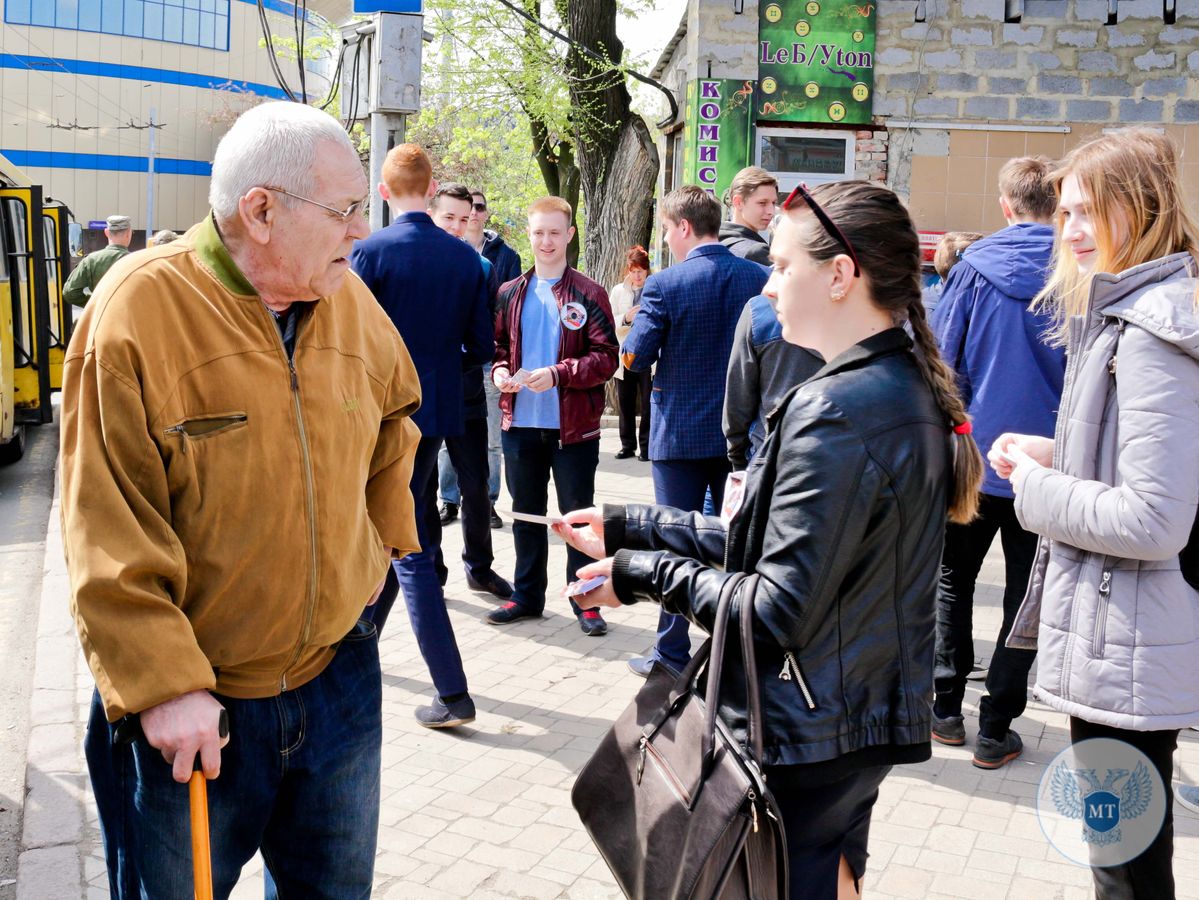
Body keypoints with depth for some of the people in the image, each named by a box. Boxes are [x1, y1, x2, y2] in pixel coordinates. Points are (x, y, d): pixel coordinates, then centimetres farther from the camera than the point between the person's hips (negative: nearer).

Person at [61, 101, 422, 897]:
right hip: (188, 712, -5)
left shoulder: (351, 302, 0)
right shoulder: (141, 308, -17)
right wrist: (163, 684, -19)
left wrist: (383, 533, 15)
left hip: (337, 677, 5)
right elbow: (106, 530, -17)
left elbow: (396, 412, 21)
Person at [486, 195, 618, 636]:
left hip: (574, 426, -4)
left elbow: (606, 357, -9)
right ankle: (527, 595, 26)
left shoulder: (589, 294, -4)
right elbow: (497, 346, 16)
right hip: (521, 424, 4)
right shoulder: (510, 294, 8)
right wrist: (500, 371, -6)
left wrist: (558, 373, -21)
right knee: (526, 513, 14)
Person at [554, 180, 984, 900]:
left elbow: (776, 612, -24)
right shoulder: (907, 387, 6)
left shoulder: (837, 410, -24)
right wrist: (628, 527, 8)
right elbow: (776, 540, 8)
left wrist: (643, 573, -11)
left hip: (804, 743, -9)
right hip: (869, 719, 9)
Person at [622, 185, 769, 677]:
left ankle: (672, 654, 13)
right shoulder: (760, 278, -2)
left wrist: (640, 324, 8)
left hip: (680, 433, -4)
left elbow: (634, 356, -11)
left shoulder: (665, 284, -14)